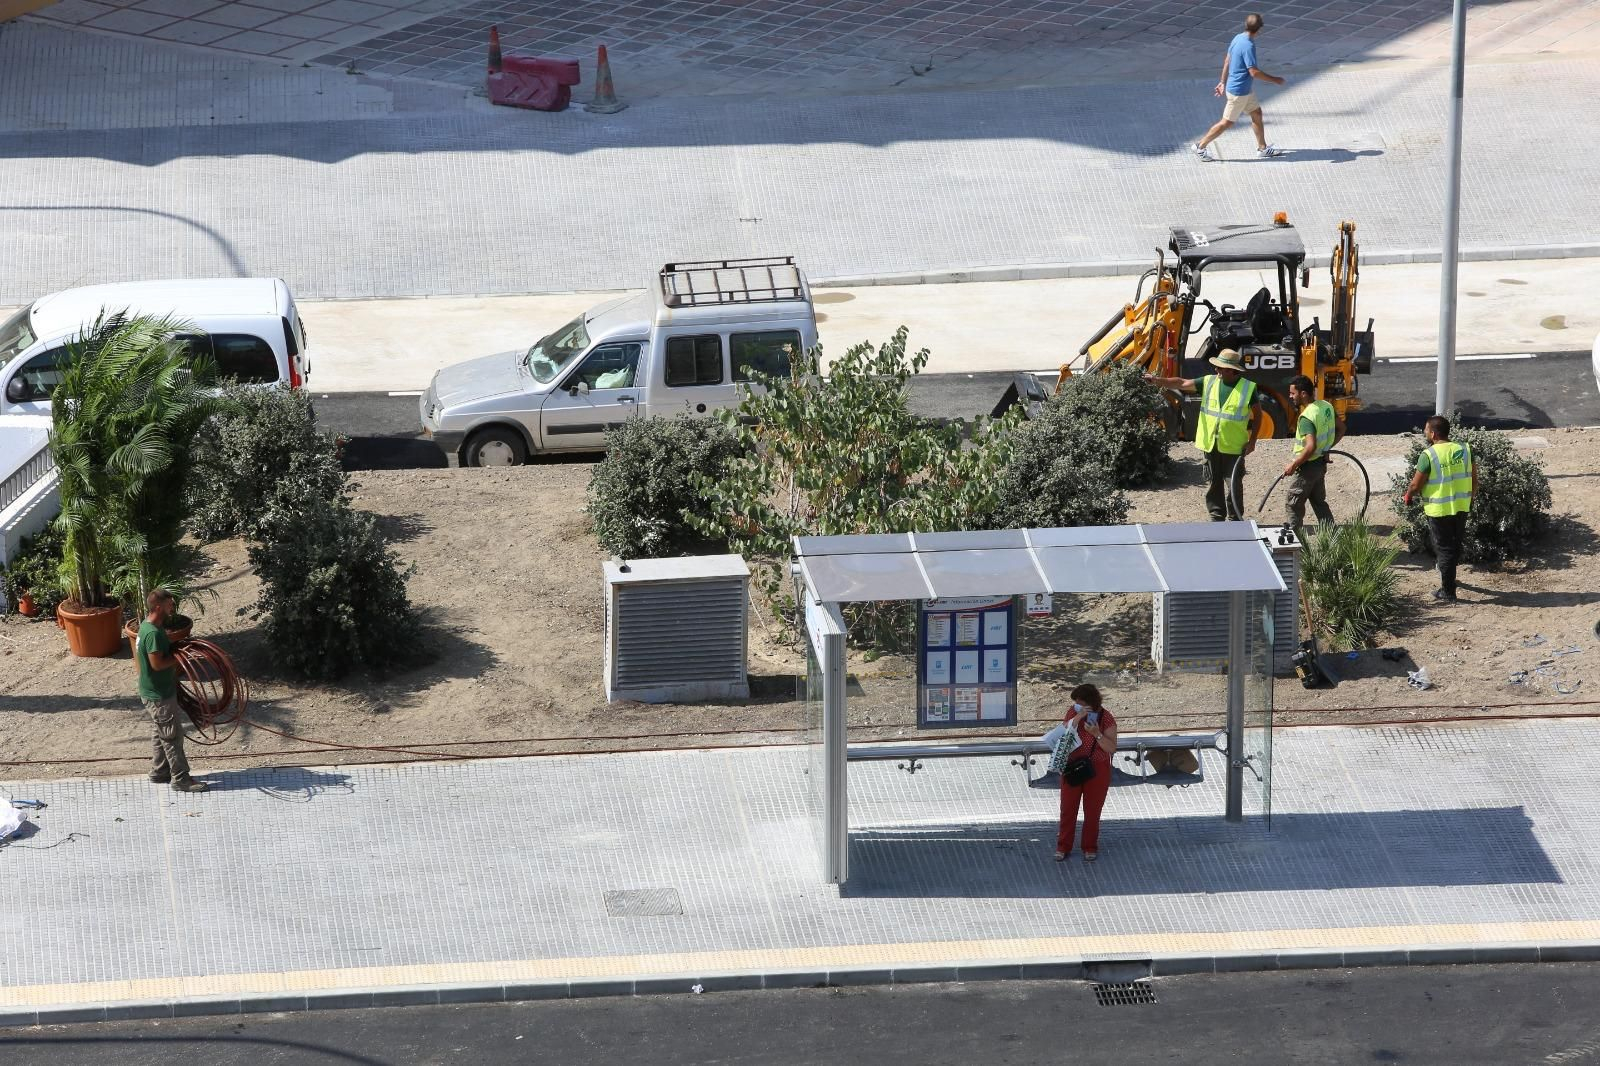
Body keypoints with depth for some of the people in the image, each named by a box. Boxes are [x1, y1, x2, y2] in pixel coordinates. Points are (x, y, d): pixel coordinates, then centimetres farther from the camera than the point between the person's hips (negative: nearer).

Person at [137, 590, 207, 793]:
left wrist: (176, 651, 5)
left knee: (163, 735, 21)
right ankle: (180, 779, 8)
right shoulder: (153, 633, -27)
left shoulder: (148, 626, 5)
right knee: (173, 736, 0)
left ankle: (159, 773, 31)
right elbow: (157, 663, -27)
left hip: (157, 692, 10)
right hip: (159, 696, -10)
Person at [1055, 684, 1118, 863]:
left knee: (1092, 810, 8)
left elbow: (1112, 749, -14)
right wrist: (1077, 719, -26)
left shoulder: (1106, 718, -13)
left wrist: (1097, 734, -29)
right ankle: (1063, 847, 20)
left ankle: (1090, 848, 24)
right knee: (1068, 808, 8)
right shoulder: (1073, 713, -4)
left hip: (1097, 770, -2)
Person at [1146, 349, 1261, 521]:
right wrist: (1159, 381, -13)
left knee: (1234, 486, 0)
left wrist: (1252, 441, -4)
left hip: (1233, 447, -4)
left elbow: (1257, 414, 1)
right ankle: (1216, 517, 23)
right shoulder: (1209, 382, 1)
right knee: (1214, 484, 12)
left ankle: (1234, 520, 10)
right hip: (1210, 444, 4)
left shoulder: (1248, 388, -8)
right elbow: (1183, 383, -1)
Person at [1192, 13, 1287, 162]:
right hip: (1239, 91, -9)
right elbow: (1254, 72, -27)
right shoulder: (1248, 46, -28)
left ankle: (1262, 148, 27)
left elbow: (1227, 61, 10)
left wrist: (1223, 82, 20)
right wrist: (1274, 79, -17)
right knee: (1227, 122, 3)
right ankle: (1201, 146, 13)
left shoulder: (1238, 38, 0)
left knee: (1257, 113, 17)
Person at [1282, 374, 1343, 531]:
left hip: (1308, 466, -9)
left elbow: (1311, 447, -34)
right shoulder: (1326, 406, 1)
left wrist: (1293, 465, -25)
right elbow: (1341, 428, 13)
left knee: (1294, 505, 4)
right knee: (1319, 502, 20)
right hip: (1321, 463, 9)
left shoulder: (1307, 417, -26)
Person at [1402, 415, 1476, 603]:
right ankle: (1448, 579, 41)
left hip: (1439, 510, -5)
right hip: (1462, 507, 5)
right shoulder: (1464, 450, -3)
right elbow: (1474, 477, 4)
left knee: (1444, 549, 6)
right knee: (1456, 545, 22)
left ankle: (1448, 592, 11)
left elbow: (1416, 484, -13)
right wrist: (1471, 497, 20)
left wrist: (1408, 496, 7)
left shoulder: (1429, 455, -19)